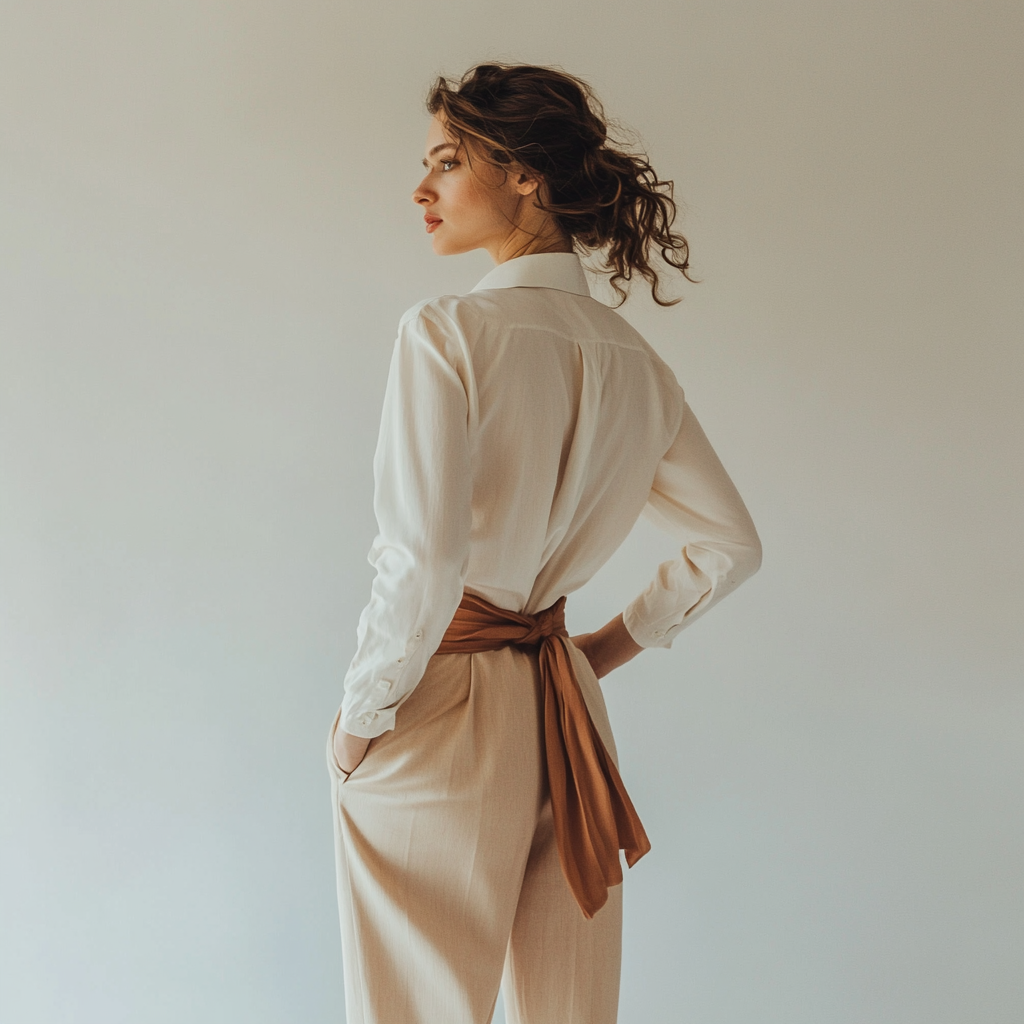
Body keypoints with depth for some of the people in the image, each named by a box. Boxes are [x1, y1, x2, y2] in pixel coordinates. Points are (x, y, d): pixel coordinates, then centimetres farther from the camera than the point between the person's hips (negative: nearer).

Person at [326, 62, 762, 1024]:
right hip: (563, 704, 7)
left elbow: (423, 565, -24)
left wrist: (359, 718, -11)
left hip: (438, 716, -6)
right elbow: (731, 544, 14)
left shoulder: (446, 333, -16)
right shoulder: (633, 358, 5)